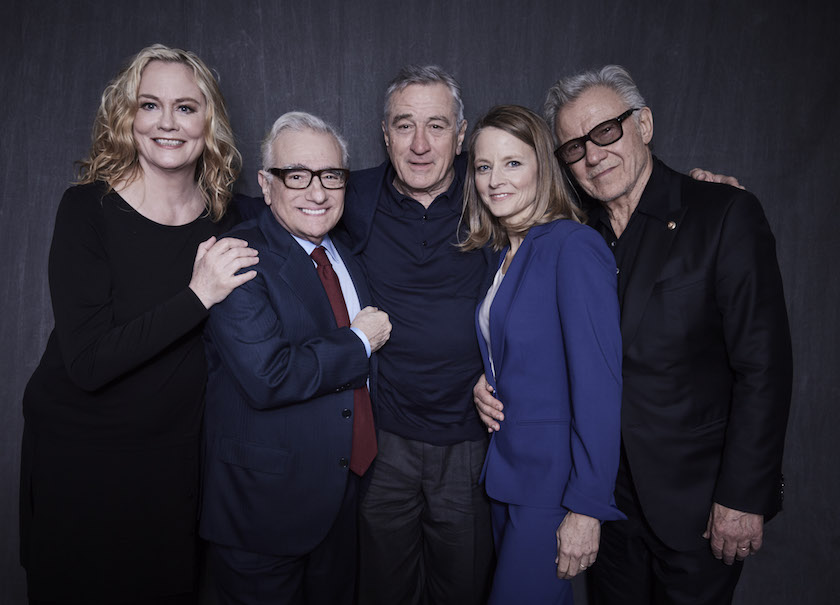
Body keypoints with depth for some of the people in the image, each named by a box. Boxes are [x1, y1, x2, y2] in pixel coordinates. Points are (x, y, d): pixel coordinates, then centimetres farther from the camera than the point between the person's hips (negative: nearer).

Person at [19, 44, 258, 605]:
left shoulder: (229, 217, -4)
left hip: (174, 453, 3)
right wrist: (197, 296, -27)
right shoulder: (88, 209, -14)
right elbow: (87, 362, -23)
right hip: (78, 454, -3)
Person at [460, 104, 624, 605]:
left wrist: (586, 507, -21)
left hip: (555, 479, -7)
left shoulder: (574, 246, -17)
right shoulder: (502, 254, 8)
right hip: (509, 469, 7)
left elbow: (600, 385, -21)